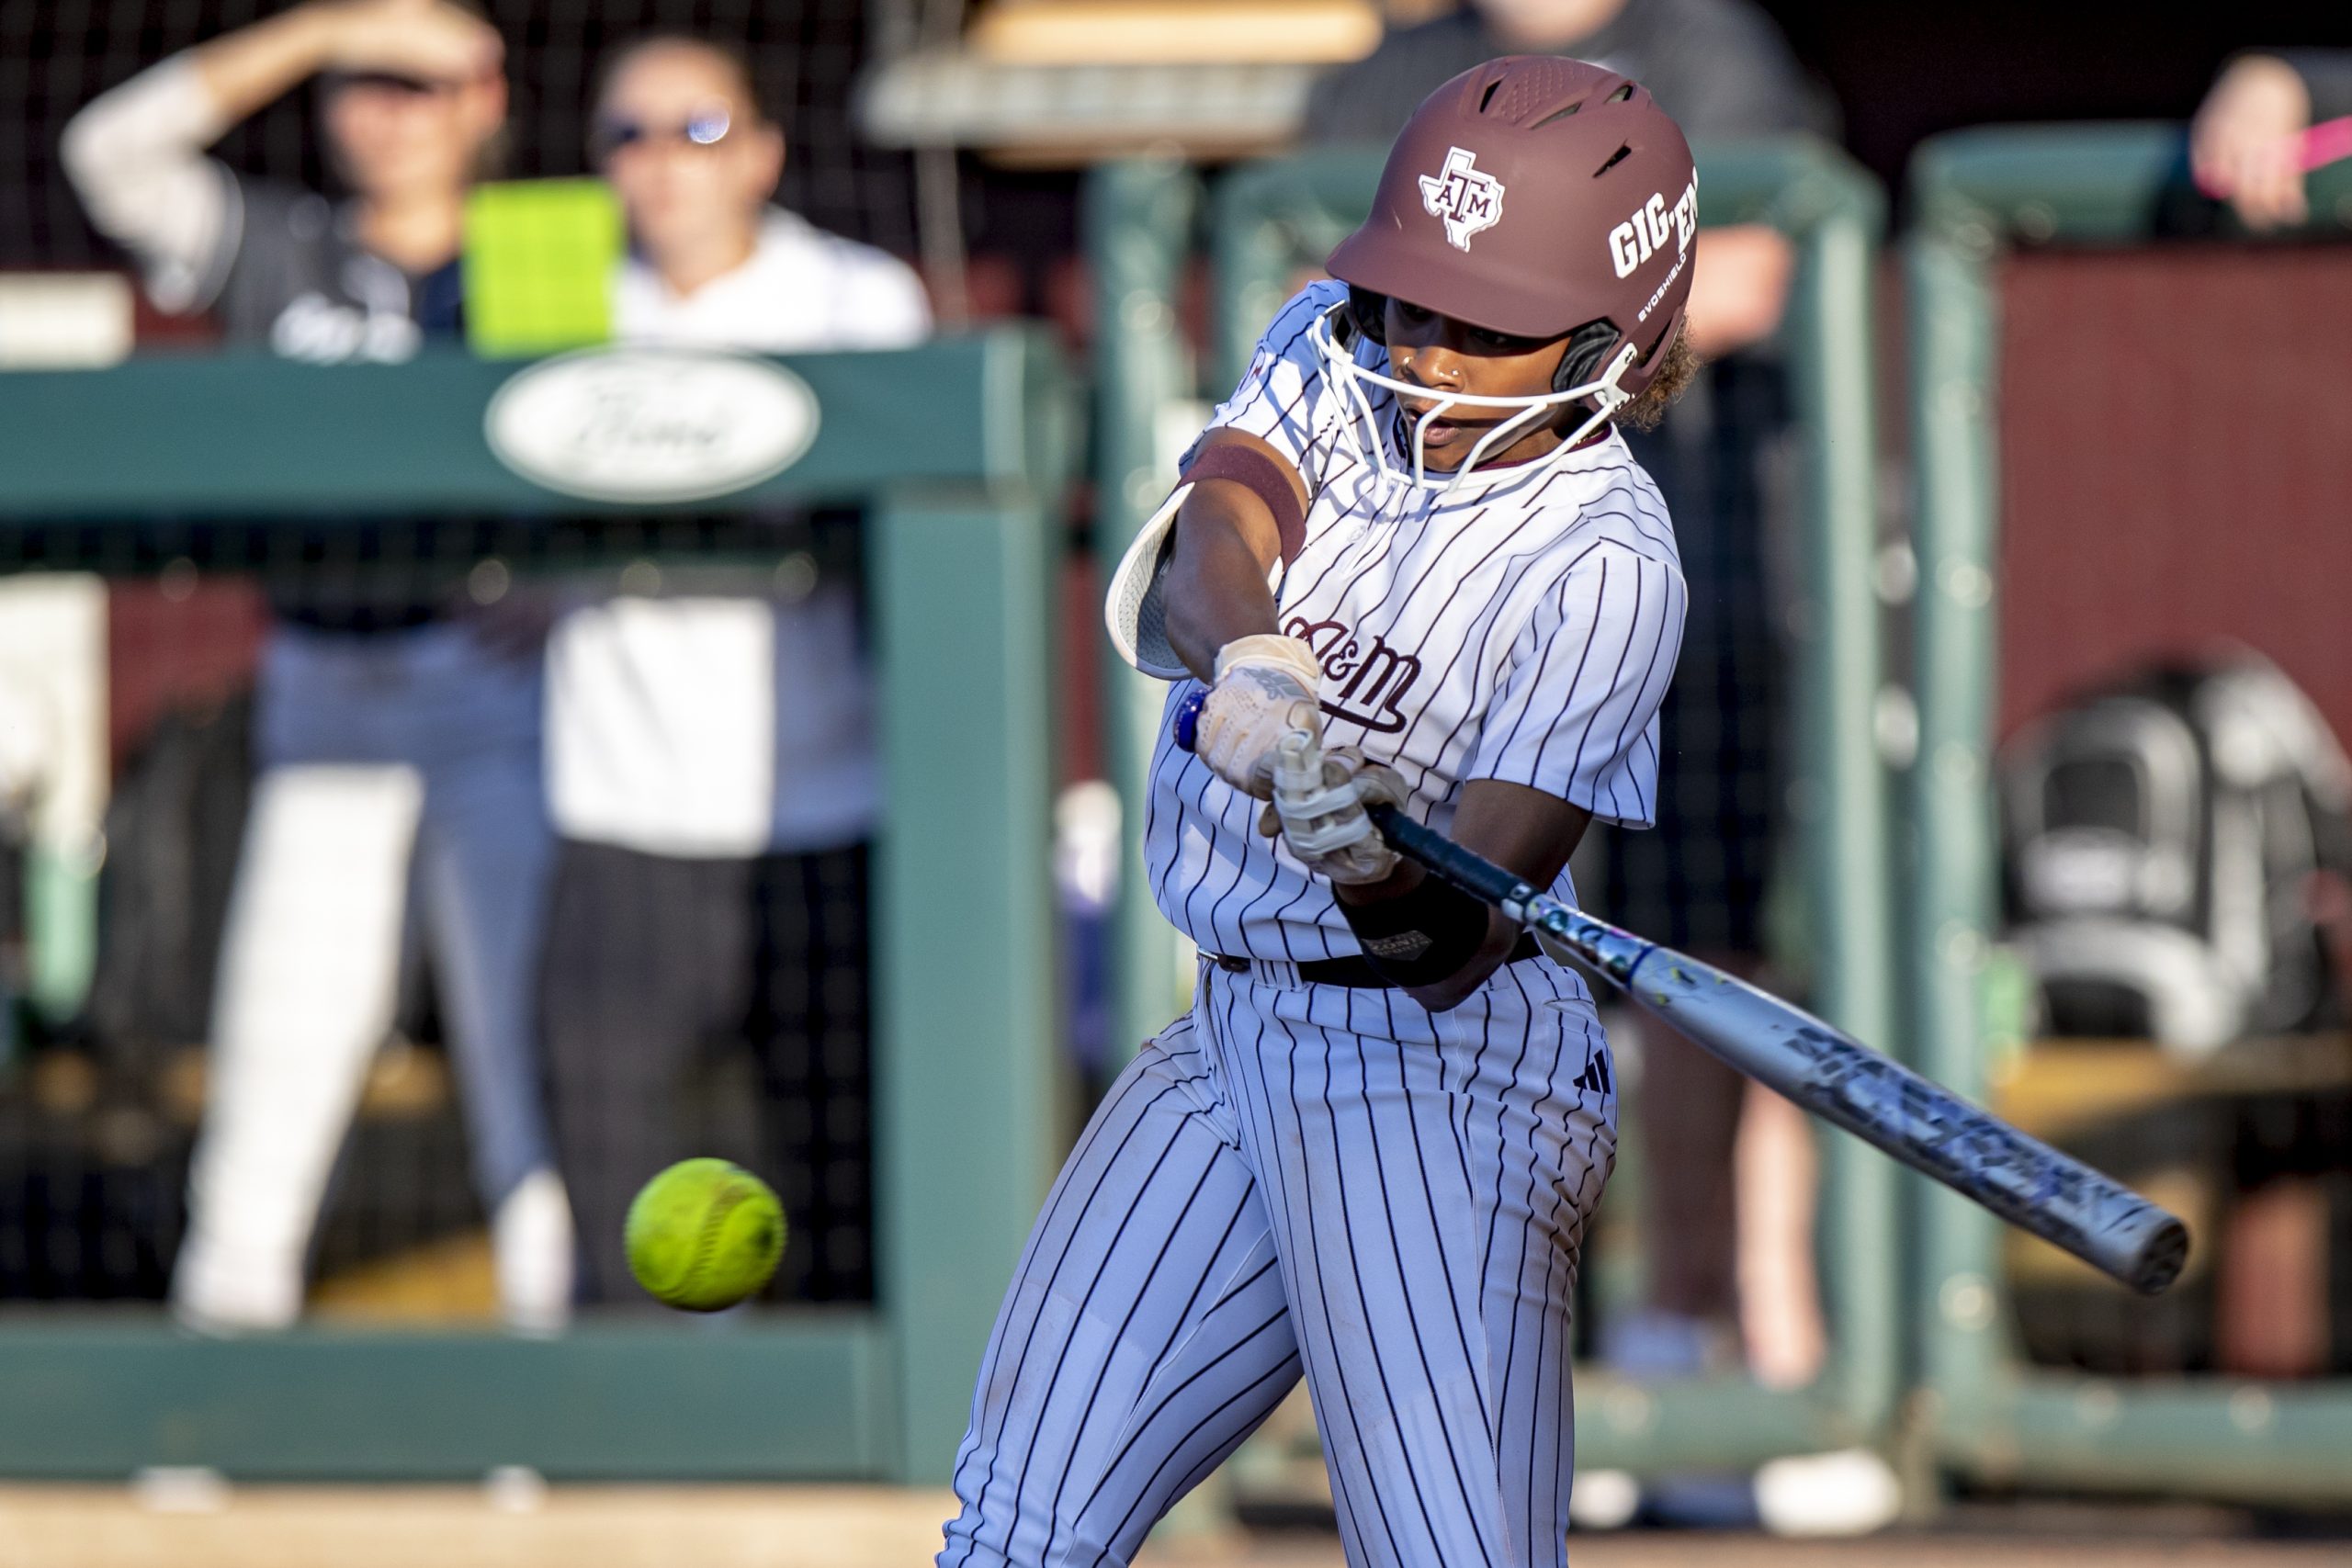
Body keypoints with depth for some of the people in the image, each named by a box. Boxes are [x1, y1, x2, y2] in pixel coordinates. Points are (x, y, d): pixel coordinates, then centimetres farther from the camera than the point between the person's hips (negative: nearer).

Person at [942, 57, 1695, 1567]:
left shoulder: (1606, 563, -15)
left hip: (1439, 1068, -7)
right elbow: (1198, 560, -18)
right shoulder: (1332, 352, 3)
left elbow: (1458, 945, -21)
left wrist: (1382, 877, -44)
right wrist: (1240, 658, -40)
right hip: (1236, 1036, 7)